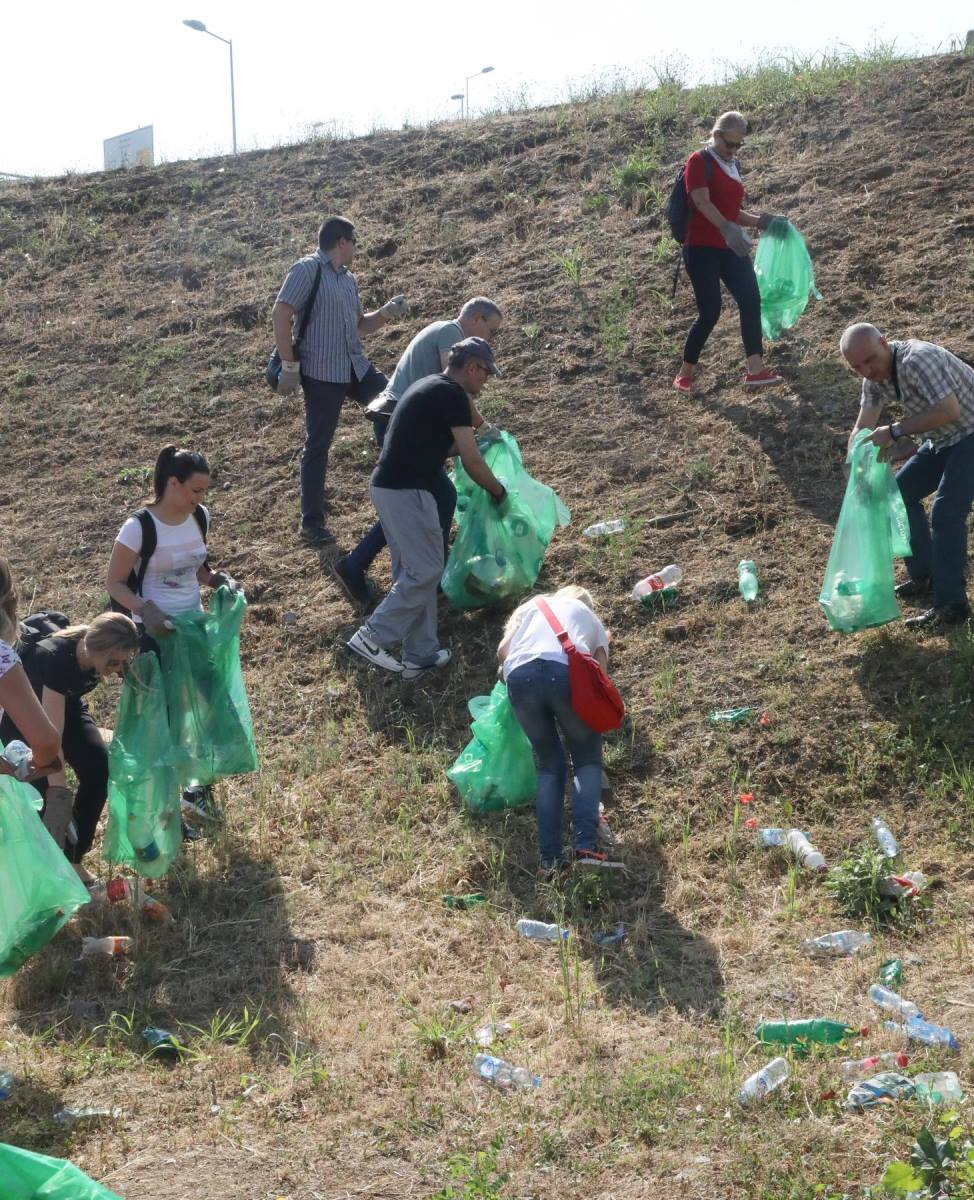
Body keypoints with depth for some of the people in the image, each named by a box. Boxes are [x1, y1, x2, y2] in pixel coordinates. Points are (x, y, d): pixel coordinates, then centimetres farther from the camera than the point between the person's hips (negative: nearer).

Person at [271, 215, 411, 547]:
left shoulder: (349, 279, 15)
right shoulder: (308, 269, -10)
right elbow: (280, 315, -16)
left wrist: (386, 313, 6)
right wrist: (289, 367, -18)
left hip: (357, 367, 8)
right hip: (321, 373, -8)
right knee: (317, 445, 0)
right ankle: (312, 524, 10)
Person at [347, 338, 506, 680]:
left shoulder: (429, 388, 19)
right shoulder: (452, 395, -9)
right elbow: (471, 462, -8)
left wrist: (470, 439, 35)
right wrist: (499, 492, 7)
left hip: (385, 487, 10)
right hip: (406, 492, -10)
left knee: (412, 571, 12)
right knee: (426, 570, -5)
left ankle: (419, 655, 15)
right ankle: (373, 637, -6)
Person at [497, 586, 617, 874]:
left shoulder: (533, 604, 37)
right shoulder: (593, 620, 35)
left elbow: (503, 650, 20)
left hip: (520, 675, 2)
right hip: (568, 673, -1)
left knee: (550, 765, 20)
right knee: (588, 760, 19)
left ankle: (549, 858, 8)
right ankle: (586, 846, -1)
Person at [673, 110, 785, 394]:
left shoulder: (733, 166, 17)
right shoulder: (699, 161, -7)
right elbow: (702, 202, -21)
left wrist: (759, 221, 6)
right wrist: (727, 229, -36)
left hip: (730, 248, 7)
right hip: (701, 249, -7)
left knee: (751, 300, -7)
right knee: (710, 312, -7)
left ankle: (756, 370, -8)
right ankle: (684, 374, 9)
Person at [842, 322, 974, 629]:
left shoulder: (918, 360, -30)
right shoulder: (875, 375, -2)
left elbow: (949, 411, -39)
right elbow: (863, 428, 1)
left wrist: (894, 432, -35)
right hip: (944, 439, 9)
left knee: (946, 512, -19)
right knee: (900, 492, 11)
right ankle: (925, 578, 22)